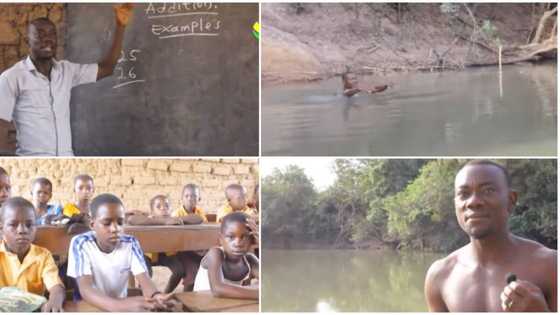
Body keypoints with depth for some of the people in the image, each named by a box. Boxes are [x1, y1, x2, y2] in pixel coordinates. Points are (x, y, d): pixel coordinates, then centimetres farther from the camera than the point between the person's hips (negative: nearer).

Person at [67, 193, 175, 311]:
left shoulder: (130, 243, -4)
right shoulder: (80, 243, -13)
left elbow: (144, 279, -14)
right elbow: (85, 289, -25)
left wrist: (155, 297, -38)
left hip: (123, 304, 3)